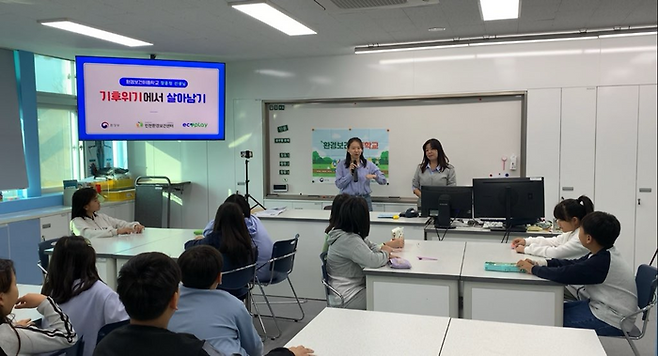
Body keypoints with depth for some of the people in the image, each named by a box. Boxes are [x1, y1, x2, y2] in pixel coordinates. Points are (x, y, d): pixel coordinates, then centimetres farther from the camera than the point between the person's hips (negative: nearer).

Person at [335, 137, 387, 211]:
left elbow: (383, 180, -1)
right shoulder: (341, 164, 1)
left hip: (365, 199, 1)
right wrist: (350, 173, -15)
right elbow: (339, 184, -5)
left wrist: (374, 176, -21)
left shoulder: (368, 164, 3)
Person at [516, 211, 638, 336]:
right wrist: (539, 264, 0)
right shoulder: (604, 254, 1)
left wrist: (533, 269, -12)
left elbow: (564, 274, -27)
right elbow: (573, 264, 10)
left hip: (611, 321, -9)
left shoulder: (602, 262, -29)